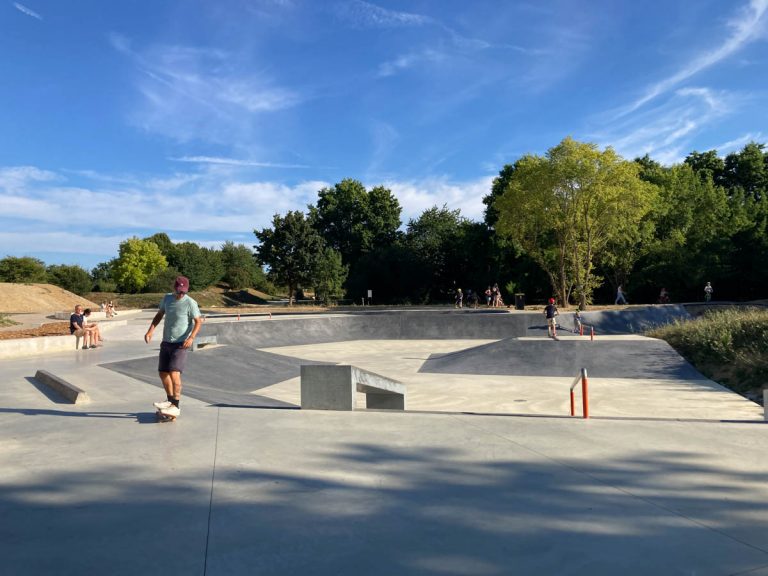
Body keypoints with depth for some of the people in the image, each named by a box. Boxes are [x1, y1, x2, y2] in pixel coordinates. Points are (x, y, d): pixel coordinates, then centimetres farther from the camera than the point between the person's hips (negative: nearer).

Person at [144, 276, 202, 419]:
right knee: (163, 373, 13)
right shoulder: (167, 298, 4)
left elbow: (198, 322, -12)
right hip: (166, 342, 7)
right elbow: (159, 315, 16)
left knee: (174, 373, -16)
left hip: (181, 344, -7)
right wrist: (150, 330, 3)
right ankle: (170, 400, 31)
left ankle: (176, 407, -8)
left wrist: (191, 338, -26)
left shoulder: (190, 302, -13)